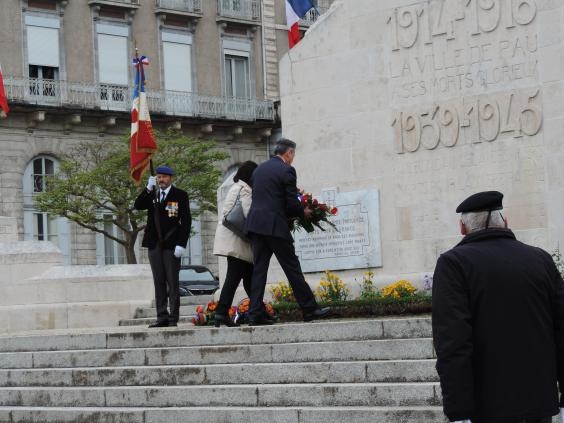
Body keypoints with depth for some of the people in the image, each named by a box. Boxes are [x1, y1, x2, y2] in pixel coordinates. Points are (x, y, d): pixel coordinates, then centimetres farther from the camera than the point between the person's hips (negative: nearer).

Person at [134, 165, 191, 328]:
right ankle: (162, 317, 8)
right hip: (154, 245, 5)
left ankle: (173, 318, 0)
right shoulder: (152, 195, 15)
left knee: (172, 282, -2)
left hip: (172, 246, -5)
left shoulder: (180, 195, 0)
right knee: (159, 282, 5)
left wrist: (181, 244, -13)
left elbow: (186, 221, -5)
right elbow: (138, 205, -1)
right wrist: (148, 189, -10)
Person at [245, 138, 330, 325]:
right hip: (275, 226, -7)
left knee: (259, 268, 6)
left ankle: (256, 313, 0)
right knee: (292, 268, 0)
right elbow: (291, 203, -12)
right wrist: (303, 213, 9)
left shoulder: (259, 169, 16)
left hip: (255, 224, 7)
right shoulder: (286, 170, -7)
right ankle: (309, 308, 6)